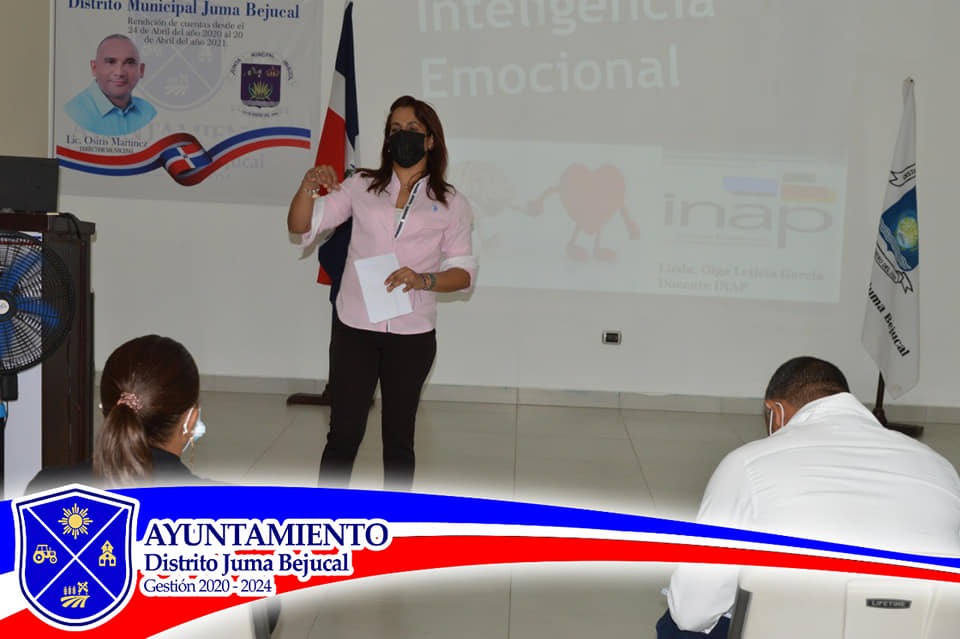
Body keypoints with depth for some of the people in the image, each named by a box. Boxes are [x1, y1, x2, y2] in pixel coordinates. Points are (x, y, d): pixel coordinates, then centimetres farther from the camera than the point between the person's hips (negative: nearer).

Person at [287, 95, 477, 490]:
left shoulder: (451, 204, 4)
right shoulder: (361, 187, 6)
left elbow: (464, 272, 1)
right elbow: (300, 227, 3)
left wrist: (423, 280, -18)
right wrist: (307, 187, -17)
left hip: (412, 335, 0)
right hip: (355, 328, 0)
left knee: (398, 436, 10)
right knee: (344, 433, 0)